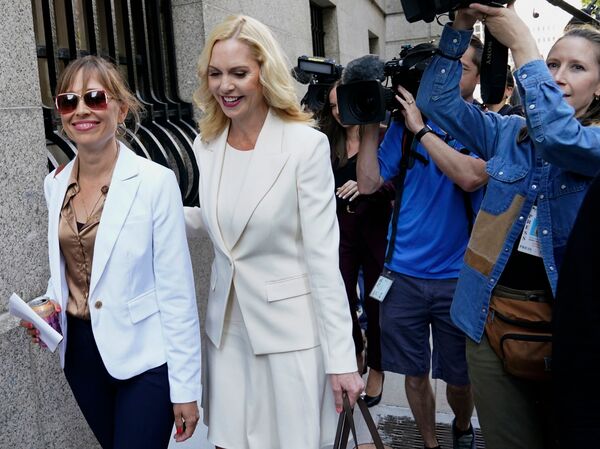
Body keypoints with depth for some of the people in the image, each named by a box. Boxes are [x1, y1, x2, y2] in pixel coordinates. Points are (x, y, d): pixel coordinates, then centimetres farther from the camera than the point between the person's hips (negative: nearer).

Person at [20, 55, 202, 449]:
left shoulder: (155, 181, -15)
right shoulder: (56, 184, 2)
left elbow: (177, 290, -14)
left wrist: (186, 386, -12)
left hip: (144, 357, -5)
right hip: (80, 351, 6)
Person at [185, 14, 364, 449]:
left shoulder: (306, 144, -14)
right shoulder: (206, 144, 2)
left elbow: (324, 258, -14)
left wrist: (341, 357, -14)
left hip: (290, 327, -4)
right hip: (227, 326, 5)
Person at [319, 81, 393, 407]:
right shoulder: (329, 142, 5)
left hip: (375, 230, -2)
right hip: (340, 230, 3)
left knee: (374, 302, 6)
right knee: (342, 300, 2)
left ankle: (375, 369, 26)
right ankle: (355, 354, 32)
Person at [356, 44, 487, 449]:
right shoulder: (405, 123, 4)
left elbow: (470, 177, -23)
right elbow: (368, 184, 0)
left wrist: (421, 128, -20)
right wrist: (370, 125, -6)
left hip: (458, 277, -2)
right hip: (404, 274, 2)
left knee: (459, 377, 14)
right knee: (415, 373, 12)